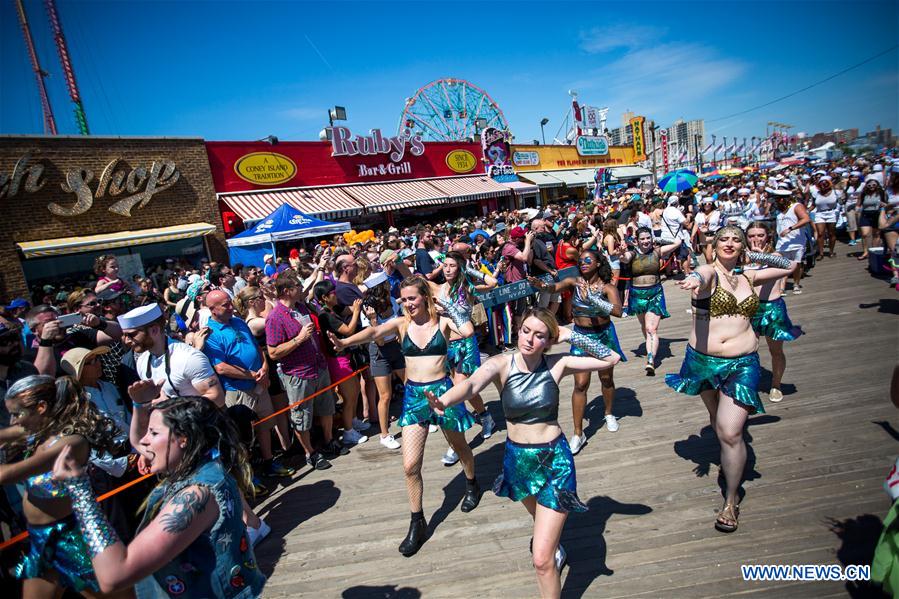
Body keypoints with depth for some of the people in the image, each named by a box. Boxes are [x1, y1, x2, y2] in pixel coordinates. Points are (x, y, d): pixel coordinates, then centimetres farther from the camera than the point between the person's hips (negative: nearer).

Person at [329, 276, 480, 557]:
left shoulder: (443, 321, -6)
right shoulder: (401, 324, -4)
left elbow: (468, 331, -24)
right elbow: (374, 332, -22)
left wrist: (450, 307, -12)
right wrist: (345, 342, -40)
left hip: (442, 391, -1)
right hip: (413, 396, 1)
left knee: (460, 446, 22)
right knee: (410, 465, -3)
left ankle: (472, 485, 53)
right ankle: (417, 522, 18)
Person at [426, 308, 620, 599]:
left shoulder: (557, 364, -13)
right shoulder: (501, 364, -16)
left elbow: (612, 358, -13)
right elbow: (471, 384, -37)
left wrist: (570, 336, -17)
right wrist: (443, 401, -57)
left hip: (555, 461, -2)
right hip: (516, 459, 3)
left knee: (542, 560, -7)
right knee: (541, 516, 34)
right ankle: (554, 546, 69)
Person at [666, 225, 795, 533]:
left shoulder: (749, 278, 9)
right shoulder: (709, 272, -4)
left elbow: (789, 266, 25)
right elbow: (700, 275, -31)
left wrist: (753, 256, 13)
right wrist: (694, 280, -55)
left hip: (742, 363, 1)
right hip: (703, 359, -1)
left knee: (730, 433, -7)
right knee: (718, 420, 20)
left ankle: (731, 501, 9)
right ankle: (730, 459, 49)